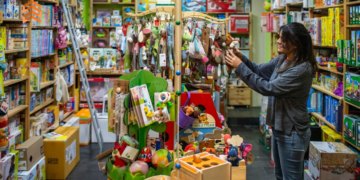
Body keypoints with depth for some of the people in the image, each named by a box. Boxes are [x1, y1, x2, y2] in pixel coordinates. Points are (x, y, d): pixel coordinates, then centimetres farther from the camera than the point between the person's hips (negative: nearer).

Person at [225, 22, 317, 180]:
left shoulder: (302, 69, -26)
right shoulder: (282, 59, 1)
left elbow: (268, 88, -28)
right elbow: (260, 71, 11)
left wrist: (240, 67, -25)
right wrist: (242, 58, -8)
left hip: (292, 133, -9)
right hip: (279, 127, 9)